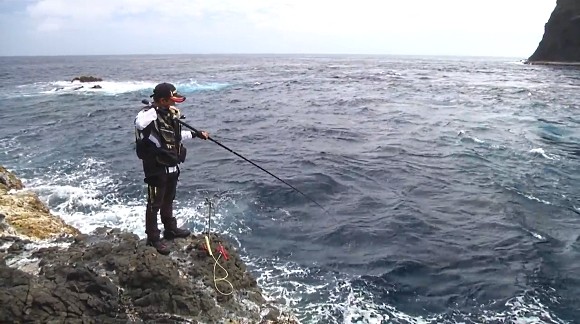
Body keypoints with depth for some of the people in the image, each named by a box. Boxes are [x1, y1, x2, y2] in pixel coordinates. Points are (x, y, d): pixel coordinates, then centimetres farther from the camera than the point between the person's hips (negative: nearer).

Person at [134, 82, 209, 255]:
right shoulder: (150, 114, -21)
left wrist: (195, 134, 26)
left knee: (168, 200, 24)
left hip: (172, 166, 9)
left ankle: (170, 229, 41)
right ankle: (153, 238, 19)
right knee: (155, 203, 5)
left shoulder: (170, 113, 6)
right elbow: (139, 124, -47)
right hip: (157, 168, -9)